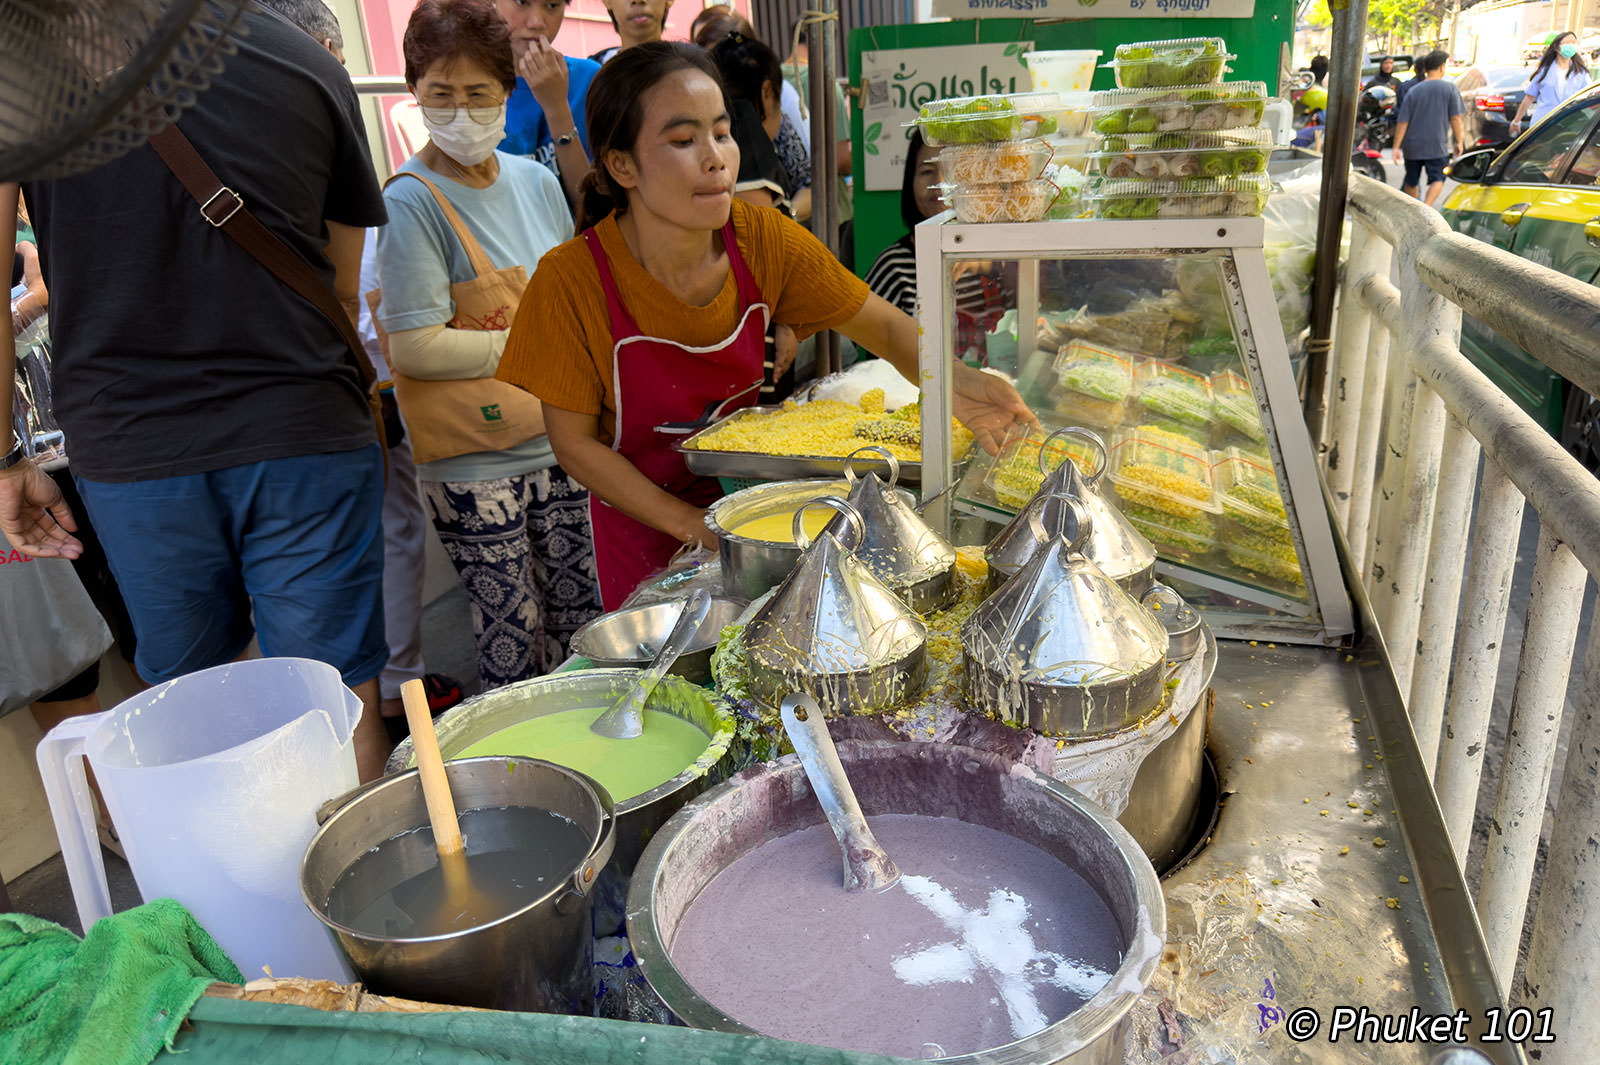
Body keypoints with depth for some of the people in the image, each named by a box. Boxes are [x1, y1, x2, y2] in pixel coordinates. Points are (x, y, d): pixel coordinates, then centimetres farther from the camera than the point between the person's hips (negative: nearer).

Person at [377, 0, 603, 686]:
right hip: (472, 466, -6)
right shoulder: (411, 200, -12)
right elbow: (415, 349, -18)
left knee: (581, 619, 15)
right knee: (512, 638, 2)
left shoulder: (536, 182, 8)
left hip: (554, 443, 6)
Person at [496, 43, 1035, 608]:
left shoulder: (761, 239, -16)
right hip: (643, 525, -3)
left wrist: (953, 381, -31)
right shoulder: (573, 280, -24)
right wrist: (694, 526, -22)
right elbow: (575, 442, -16)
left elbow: (886, 326, -9)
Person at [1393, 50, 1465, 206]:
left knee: (1411, 181, 16)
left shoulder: (1413, 92, 3)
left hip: (1412, 146, 3)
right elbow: (1455, 118, -3)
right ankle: (1426, 206, -23)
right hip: (1437, 146, -3)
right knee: (1437, 179, 0)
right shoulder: (1450, 89, -1)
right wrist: (1459, 142, 6)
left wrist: (1396, 147, -1)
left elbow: (1402, 122, -3)